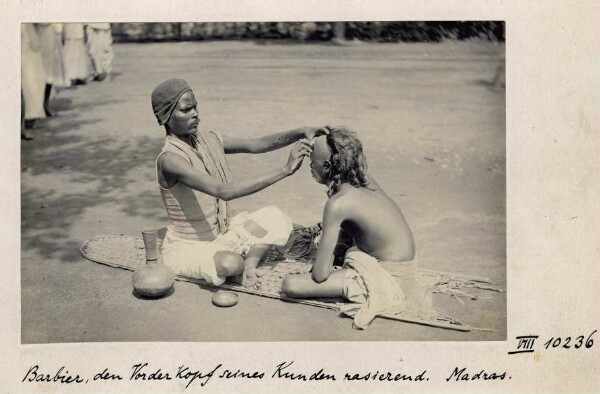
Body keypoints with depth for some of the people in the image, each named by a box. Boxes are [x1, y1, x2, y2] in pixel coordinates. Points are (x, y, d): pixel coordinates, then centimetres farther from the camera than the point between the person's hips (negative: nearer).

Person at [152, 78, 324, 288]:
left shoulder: (210, 141, -3)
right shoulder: (170, 159, -27)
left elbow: (257, 144, -9)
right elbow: (224, 191, -39)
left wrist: (299, 133, -28)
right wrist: (285, 169, -42)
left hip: (220, 235, 7)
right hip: (187, 248, -7)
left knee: (275, 217, -7)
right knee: (230, 263, -35)